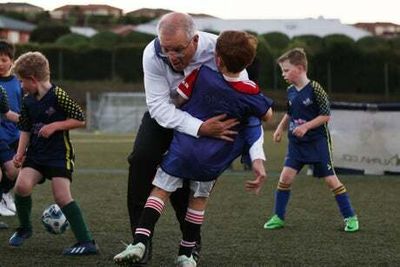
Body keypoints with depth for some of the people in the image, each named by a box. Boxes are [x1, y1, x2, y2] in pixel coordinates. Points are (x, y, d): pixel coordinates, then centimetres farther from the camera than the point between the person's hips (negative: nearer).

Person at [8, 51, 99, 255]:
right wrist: (20, 153, 0)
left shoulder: (57, 95, -13)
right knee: (22, 185, -17)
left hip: (59, 154, -5)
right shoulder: (28, 101, 7)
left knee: (62, 196, -15)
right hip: (35, 154, 6)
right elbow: (25, 130, 13)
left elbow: (80, 120, -12)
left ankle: (86, 242, -10)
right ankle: (24, 228, 9)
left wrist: (55, 126, -19)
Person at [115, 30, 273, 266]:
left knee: (160, 192, 5)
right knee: (199, 200, 20)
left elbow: (179, 99, -1)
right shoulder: (250, 92, -9)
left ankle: (140, 241, -12)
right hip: (213, 160, 2)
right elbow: (267, 114, 9)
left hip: (183, 148, -2)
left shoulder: (201, 75, -13)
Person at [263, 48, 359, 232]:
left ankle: (350, 217, 8)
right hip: (296, 142, 5)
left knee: (330, 178, -2)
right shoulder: (290, 92, 4)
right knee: (286, 175, -7)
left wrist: (306, 126, -20)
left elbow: (326, 115, -13)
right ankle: (278, 217, 3)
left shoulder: (314, 89, -15)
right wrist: (280, 128, 10)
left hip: (317, 141, -5)